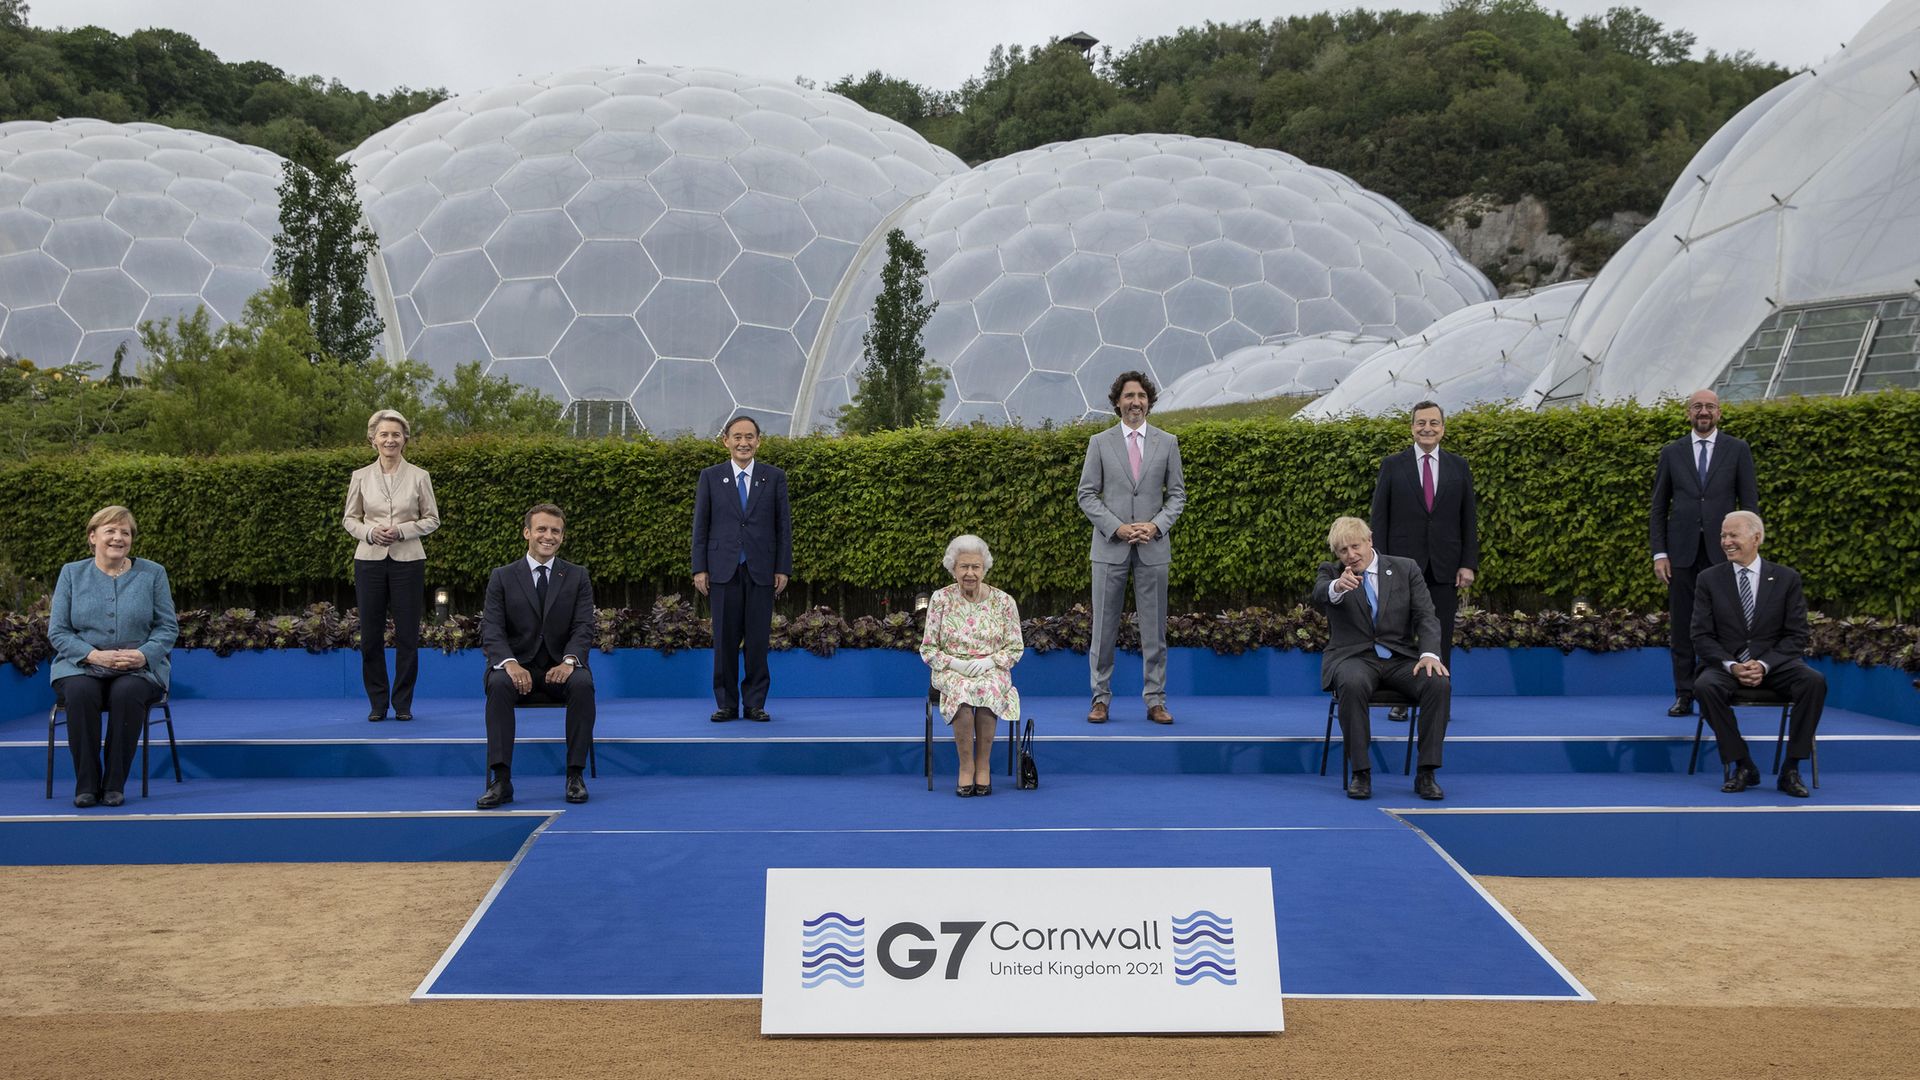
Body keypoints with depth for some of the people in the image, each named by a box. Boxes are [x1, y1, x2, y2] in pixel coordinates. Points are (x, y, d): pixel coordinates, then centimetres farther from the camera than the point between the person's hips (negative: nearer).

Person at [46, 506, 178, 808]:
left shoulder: (153, 573, 8)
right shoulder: (72, 573, 9)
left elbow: (168, 627, 4)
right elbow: (57, 631, 4)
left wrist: (143, 654, -16)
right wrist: (94, 655, -14)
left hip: (139, 669, -1)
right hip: (82, 668, 1)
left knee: (128, 692, -35)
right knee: (80, 692, -34)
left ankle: (115, 783, -24)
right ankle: (86, 783, -24)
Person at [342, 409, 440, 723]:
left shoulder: (419, 477, 1)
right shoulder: (360, 477, 4)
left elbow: (432, 519, 4)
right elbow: (349, 518, 10)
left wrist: (402, 531, -12)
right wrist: (369, 533, -10)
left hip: (408, 561, -1)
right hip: (370, 560, 1)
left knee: (407, 635, 1)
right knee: (370, 635, 4)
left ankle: (403, 703, 12)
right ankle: (377, 703, 15)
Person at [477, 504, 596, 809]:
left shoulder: (578, 577, 9)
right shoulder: (502, 577, 6)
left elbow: (583, 627, -2)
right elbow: (491, 630, -4)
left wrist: (569, 661, -24)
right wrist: (510, 664, -25)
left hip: (560, 668, 0)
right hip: (518, 666, 0)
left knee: (583, 683, -33)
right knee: (499, 684, -34)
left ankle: (575, 775, -26)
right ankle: (501, 781, -35)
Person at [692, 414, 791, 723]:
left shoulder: (774, 477, 6)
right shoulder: (710, 477, 7)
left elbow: (784, 525, 6)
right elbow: (701, 525, 6)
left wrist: (783, 569, -1)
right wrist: (699, 569, -1)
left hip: (761, 570, 0)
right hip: (723, 570, 0)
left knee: (758, 640, 2)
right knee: (725, 640, 2)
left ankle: (755, 704, 9)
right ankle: (726, 704, 9)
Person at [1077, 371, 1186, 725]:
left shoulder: (1167, 442, 7)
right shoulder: (1100, 443, 4)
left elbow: (1177, 494, 7)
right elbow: (1087, 495, 2)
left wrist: (1156, 525, -10)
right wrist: (1116, 527, -11)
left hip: (1153, 547, 1)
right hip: (1110, 547, -1)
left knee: (1154, 628, 4)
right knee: (1103, 627, 1)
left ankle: (1155, 700, 11)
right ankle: (1101, 698, 10)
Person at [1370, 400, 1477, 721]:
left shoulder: (1458, 466, 8)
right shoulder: (1392, 466, 3)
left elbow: (1469, 518, 7)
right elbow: (1380, 518, 1)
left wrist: (1469, 563, -1)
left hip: (1445, 567, 1)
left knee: (1441, 637, 3)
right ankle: (1399, 700, 9)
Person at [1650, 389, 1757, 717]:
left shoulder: (1737, 450, 6)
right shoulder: (1671, 452, 9)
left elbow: (1749, 503, 4)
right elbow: (1659, 508, 8)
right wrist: (1659, 553, 1)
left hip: (1722, 552, -1)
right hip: (1682, 553, 1)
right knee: (1681, 626, 3)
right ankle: (1684, 696, 9)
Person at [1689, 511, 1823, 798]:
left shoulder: (1786, 579, 5)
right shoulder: (1709, 579, 5)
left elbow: (1795, 635, 1)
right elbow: (1701, 636, 1)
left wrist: (1764, 665, -16)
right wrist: (1732, 666, -17)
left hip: (1775, 664, 0)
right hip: (1727, 664, 0)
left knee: (1815, 681, -30)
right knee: (1705, 686, -34)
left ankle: (1791, 769, -20)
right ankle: (1741, 766, -18)